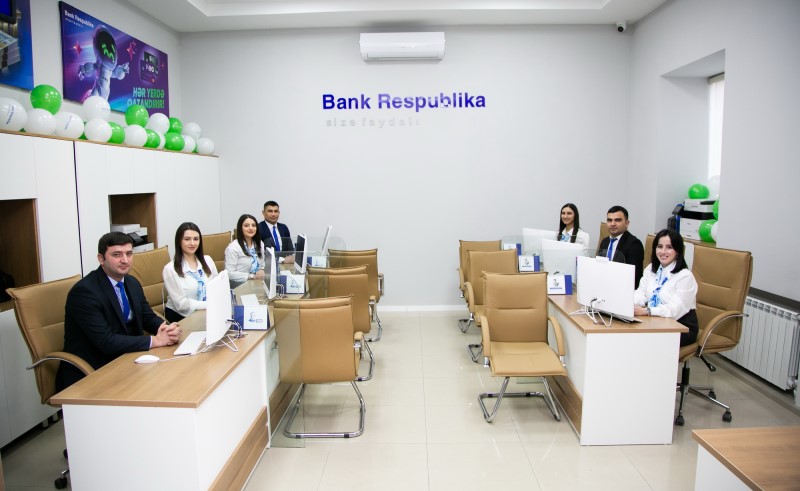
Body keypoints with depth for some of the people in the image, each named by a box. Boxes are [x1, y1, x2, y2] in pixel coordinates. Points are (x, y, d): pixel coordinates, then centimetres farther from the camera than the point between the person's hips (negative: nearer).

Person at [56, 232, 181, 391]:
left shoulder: (132, 283, 5)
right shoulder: (84, 291, -18)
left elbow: (149, 318, 9)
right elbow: (106, 341, -24)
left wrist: (169, 329, -13)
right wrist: (155, 340, -23)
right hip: (88, 373, -7)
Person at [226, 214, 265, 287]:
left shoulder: (260, 244, 14)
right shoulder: (233, 248, -8)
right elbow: (230, 274, -12)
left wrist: (262, 271, -4)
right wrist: (252, 276, -17)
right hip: (240, 284, -7)